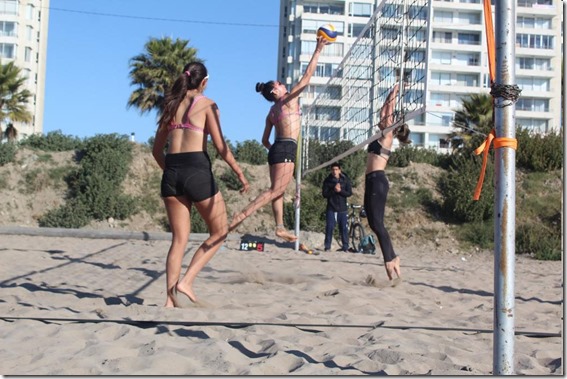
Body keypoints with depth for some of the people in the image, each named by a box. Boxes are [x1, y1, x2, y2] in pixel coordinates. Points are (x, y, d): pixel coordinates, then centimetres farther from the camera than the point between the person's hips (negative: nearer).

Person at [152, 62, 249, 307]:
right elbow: (220, 146, -7)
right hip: (197, 169, -5)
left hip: (172, 171, 6)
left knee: (179, 239, 9)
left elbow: (157, 150, 17)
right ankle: (186, 281, -3)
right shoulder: (206, 104, 1)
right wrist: (240, 173, -2)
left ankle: (170, 299, 3)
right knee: (220, 232, 10)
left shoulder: (171, 105, 16)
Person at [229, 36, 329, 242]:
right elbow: (307, 75, -5)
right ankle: (242, 214, -22)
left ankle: (280, 227, 9)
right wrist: (318, 50, -2)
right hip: (286, 148, -9)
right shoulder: (289, 99, -3)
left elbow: (265, 140, 16)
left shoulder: (272, 111, 16)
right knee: (275, 190, -13)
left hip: (277, 148, 9)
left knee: (278, 191, 10)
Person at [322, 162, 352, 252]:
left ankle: (345, 247, 8)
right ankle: (327, 246, 3)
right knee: (329, 227, -3)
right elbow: (325, 194, -4)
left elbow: (349, 193, -2)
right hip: (331, 208, 0)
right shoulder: (327, 181, 1)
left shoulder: (345, 180, 2)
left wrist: (340, 191, -17)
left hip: (342, 209, 0)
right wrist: (334, 190, -19)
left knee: (343, 228, 1)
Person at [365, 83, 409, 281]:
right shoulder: (383, 135, 18)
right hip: (373, 181, 9)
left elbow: (389, 111, -3)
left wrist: (394, 95, 4)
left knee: (377, 223, -11)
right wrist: (390, 94, 30)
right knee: (374, 223, 7)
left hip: (378, 181, -9)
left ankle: (390, 259, -9)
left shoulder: (387, 136, -3)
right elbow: (384, 112, 26)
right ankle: (391, 257, 11)